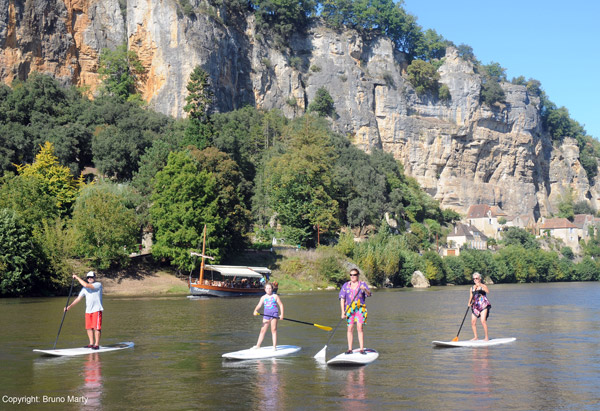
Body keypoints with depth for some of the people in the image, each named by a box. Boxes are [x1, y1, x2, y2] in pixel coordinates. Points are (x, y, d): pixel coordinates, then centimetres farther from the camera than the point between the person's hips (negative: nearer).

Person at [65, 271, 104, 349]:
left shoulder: (98, 285, -7)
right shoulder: (85, 289, 13)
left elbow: (86, 285, -20)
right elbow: (78, 298, 12)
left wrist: (77, 278, -13)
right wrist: (69, 306, 4)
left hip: (97, 310, -7)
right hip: (88, 310, 7)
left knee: (96, 327, -8)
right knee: (88, 327, 7)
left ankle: (97, 344, -4)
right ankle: (91, 343, 17)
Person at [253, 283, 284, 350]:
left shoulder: (275, 296, 5)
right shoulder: (263, 297, 10)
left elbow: (281, 305, 7)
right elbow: (259, 305, 0)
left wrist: (282, 314, -3)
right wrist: (255, 310, -21)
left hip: (274, 313, -2)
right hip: (266, 314, 2)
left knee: (273, 329, -4)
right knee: (263, 330, 5)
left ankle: (274, 346, -2)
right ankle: (258, 345, 11)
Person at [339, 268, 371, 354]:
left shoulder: (362, 284, 5)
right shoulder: (346, 285, 9)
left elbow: (369, 294, -11)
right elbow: (342, 299, 5)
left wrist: (365, 289, -33)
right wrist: (343, 311, -4)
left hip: (360, 309, -2)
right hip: (349, 309, 2)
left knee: (359, 328, -9)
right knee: (350, 329, -1)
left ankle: (362, 349, -7)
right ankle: (350, 349, 5)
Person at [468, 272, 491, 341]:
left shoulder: (483, 286, 1)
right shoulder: (472, 288, 15)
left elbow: (487, 291, -20)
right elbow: (471, 297, 14)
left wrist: (480, 285, -26)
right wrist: (469, 303, -5)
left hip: (483, 305, -5)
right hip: (475, 306, 5)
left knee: (483, 321, -15)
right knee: (473, 322, -1)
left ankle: (486, 337, -6)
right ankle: (475, 337, 13)